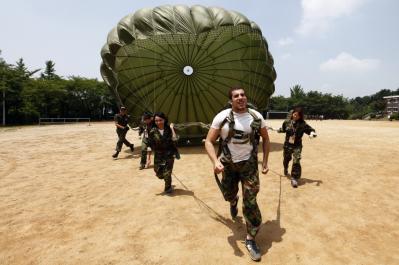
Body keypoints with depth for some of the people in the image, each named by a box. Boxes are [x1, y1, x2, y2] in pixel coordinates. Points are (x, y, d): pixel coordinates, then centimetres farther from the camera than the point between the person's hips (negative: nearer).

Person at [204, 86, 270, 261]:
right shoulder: (222, 117, -13)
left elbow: (266, 139, 7)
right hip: (228, 164, 1)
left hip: (249, 163, 0)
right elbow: (209, 141, -12)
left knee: (250, 202, -5)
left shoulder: (256, 116, -7)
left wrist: (265, 162, 2)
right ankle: (234, 202, 59)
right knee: (229, 195, 18)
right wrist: (215, 161, -28)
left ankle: (250, 240, 12)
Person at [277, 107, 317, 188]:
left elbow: (311, 130, -8)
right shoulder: (287, 122, -7)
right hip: (287, 145, 2)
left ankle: (294, 178, -2)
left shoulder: (303, 124, -12)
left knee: (296, 162, -14)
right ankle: (285, 169, 55)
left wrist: (312, 133, -28)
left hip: (297, 146, -2)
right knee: (286, 159, 21)